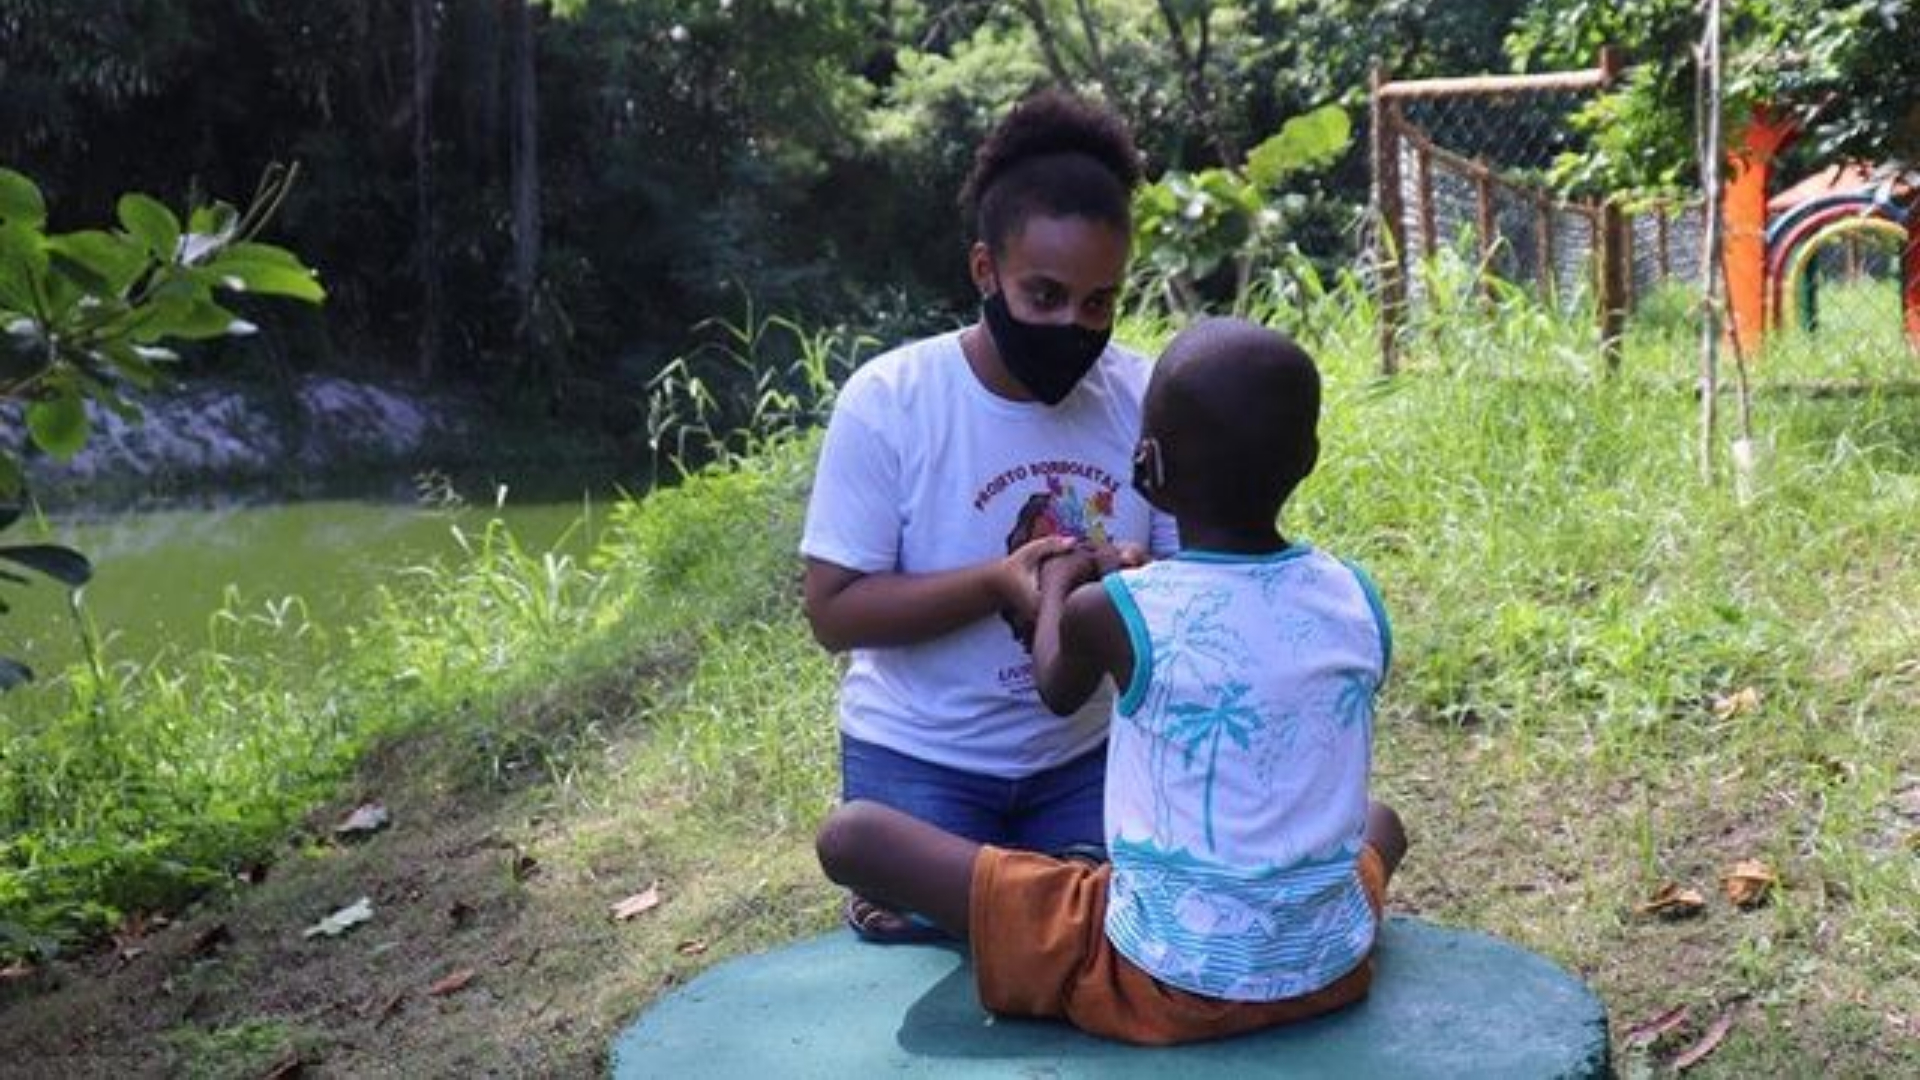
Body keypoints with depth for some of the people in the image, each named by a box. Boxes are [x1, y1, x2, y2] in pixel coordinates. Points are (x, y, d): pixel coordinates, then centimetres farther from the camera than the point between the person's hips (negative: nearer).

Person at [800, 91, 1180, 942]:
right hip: (921, 762, -3)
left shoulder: (1145, 398, -9)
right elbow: (834, 609, -16)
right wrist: (997, 581, -30)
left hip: (1084, 756, 3)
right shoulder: (888, 402, -17)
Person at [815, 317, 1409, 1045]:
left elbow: (1058, 692, 9)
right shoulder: (1357, 601, -5)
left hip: (1164, 983, -5)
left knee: (851, 833, 3)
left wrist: (1057, 580, 27)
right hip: (1330, 970, 5)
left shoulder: (1115, 612, -15)